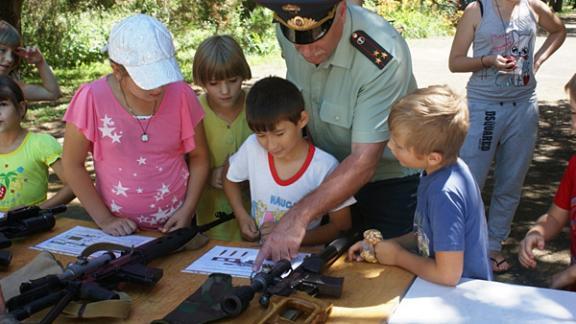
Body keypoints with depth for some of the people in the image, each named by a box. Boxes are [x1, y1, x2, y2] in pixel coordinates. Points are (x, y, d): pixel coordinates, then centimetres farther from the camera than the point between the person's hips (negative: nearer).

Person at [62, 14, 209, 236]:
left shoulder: (181, 94, -11)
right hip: (121, 230, 1)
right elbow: (73, 165, -4)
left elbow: (198, 157, 2)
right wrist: (104, 219, -6)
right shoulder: (92, 99, -14)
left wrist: (188, 209, -8)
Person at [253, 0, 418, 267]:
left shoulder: (382, 57, -34)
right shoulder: (287, 33, -16)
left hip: (389, 178, -5)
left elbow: (364, 163, -35)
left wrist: (299, 216, -39)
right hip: (333, 174, 5)